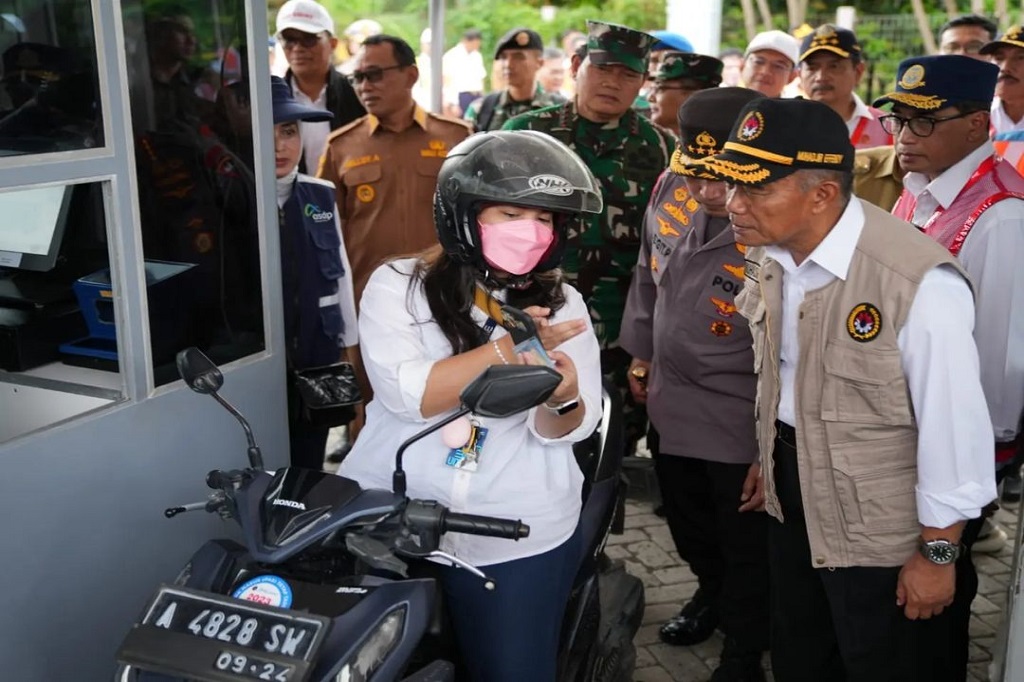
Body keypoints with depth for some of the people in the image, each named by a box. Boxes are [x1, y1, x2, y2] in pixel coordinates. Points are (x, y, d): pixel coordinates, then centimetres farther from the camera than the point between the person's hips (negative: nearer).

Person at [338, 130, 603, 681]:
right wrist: (511, 349, -24)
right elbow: (406, 393, -18)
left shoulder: (562, 304, 2)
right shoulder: (396, 286, -4)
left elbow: (566, 429, -4)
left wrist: (563, 398, -28)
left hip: (519, 535, 1)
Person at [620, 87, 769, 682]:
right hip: (672, 404, 7)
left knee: (747, 547, 14)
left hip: (742, 426, -7)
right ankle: (712, 593, 58)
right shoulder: (673, 188, -9)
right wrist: (640, 357, 16)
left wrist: (773, 451, -18)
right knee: (688, 524, 29)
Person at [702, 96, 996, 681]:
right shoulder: (772, 257, -7)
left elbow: (954, 426, -23)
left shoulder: (919, 282, -30)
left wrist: (937, 553, -15)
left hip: (881, 527, -7)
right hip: (793, 498, 7)